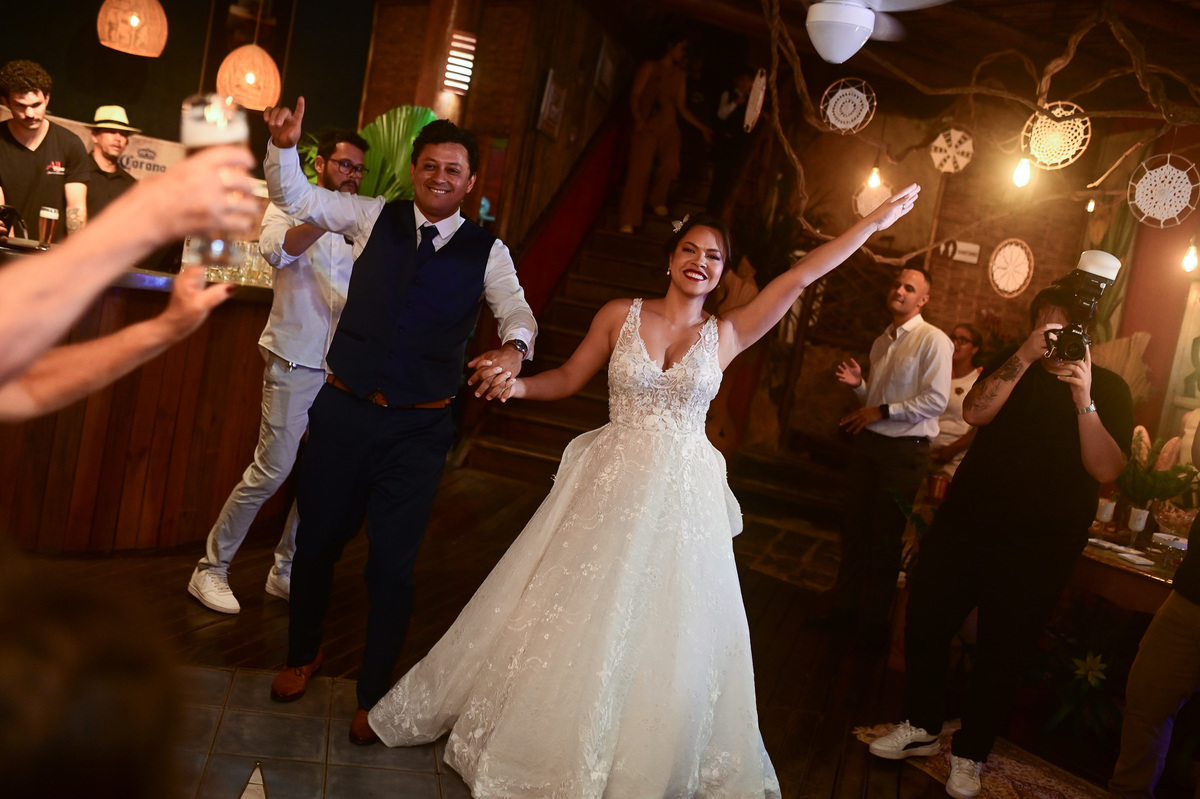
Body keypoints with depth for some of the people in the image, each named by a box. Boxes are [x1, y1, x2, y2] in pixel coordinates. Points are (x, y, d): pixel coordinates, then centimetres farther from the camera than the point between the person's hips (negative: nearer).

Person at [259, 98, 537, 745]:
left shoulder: (486, 251, 1)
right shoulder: (373, 217, 3)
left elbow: (516, 311, -11)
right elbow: (294, 196, 3)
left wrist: (512, 349, -34)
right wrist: (285, 146, -18)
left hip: (419, 428, -1)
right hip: (344, 410, 1)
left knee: (392, 564, 5)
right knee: (317, 542, 14)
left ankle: (373, 693, 27)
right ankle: (303, 655, 43)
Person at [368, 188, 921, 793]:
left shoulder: (725, 335, 2)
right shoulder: (621, 315, 1)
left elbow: (800, 275, -1)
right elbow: (569, 377, 8)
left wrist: (876, 221, -1)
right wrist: (518, 385, -10)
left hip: (682, 499, 1)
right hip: (609, 489, 0)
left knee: (664, 637, 8)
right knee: (575, 618, 9)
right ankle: (542, 745, 31)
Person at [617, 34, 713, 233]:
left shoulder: (680, 75, 20)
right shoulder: (650, 67, 7)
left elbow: (681, 107, 20)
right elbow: (635, 94, 0)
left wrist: (702, 127, 15)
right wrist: (638, 118, -17)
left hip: (669, 127, 4)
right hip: (647, 125, -4)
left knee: (671, 165, -19)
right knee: (640, 169, -14)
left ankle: (657, 200, 9)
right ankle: (628, 221, -13)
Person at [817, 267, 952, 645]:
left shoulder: (933, 341, -11)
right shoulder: (881, 341, 13)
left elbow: (936, 400, -18)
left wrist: (881, 411, -18)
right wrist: (858, 384, 1)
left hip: (904, 451, -6)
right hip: (869, 443, 7)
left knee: (886, 537, 3)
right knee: (855, 528, 12)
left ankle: (874, 620, 19)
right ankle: (844, 605, 26)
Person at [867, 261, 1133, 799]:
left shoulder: (1109, 389, 0)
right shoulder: (1012, 367, 7)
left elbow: (1106, 469, -13)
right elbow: (974, 413, -12)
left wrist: (1084, 401, -25)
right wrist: (1025, 356, -21)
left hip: (1038, 549, -2)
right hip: (964, 525, 3)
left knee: (1002, 653, 5)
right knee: (925, 621, 6)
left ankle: (969, 753, 25)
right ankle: (921, 724, 28)